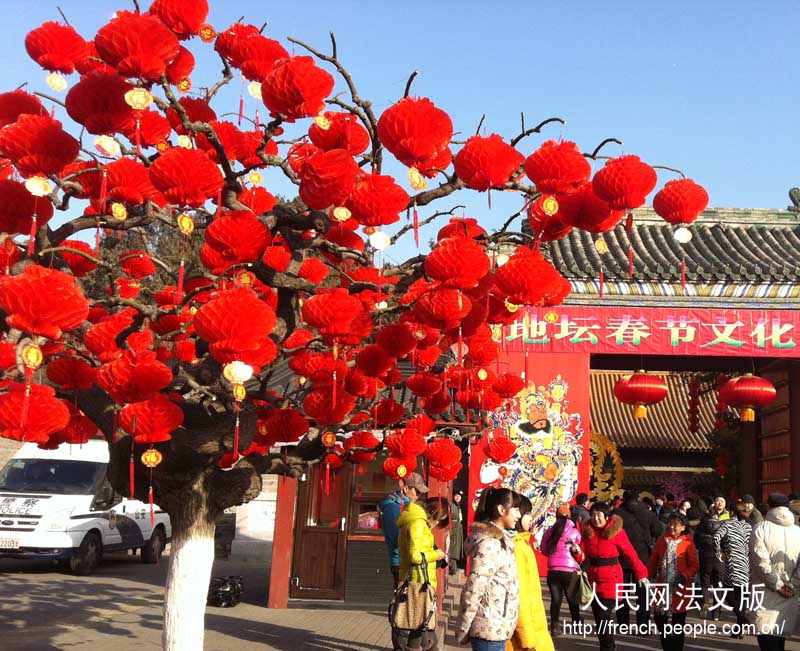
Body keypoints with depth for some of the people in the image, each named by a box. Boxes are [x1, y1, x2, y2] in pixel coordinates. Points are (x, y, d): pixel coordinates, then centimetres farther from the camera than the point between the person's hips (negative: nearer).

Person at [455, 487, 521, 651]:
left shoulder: (499, 540, 12)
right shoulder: (489, 543, -18)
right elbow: (472, 591, -20)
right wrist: (462, 631, -14)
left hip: (496, 628, 9)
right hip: (490, 629, -9)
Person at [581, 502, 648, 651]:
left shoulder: (616, 531, -10)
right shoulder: (588, 530, 3)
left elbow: (630, 553, -5)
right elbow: (584, 554, 5)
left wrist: (641, 573, -5)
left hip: (611, 578, -5)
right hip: (593, 577, 5)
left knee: (604, 616, -10)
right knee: (597, 616, 12)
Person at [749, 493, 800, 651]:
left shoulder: (760, 528, -6)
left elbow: (761, 562, -15)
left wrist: (777, 585, -7)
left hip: (765, 592, -4)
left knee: (766, 636, -5)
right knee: (779, 636, 15)